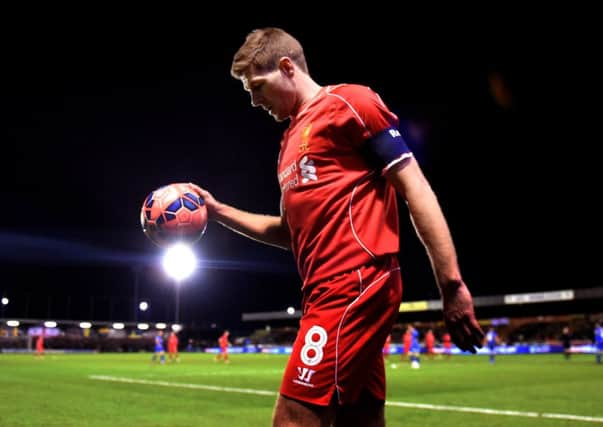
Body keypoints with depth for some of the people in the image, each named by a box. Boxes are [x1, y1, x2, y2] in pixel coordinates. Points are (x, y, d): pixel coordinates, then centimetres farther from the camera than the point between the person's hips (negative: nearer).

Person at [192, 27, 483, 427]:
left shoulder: (347, 102, -2)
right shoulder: (290, 142, 24)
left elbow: (414, 186, -9)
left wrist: (452, 284, -15)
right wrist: (219, 211, 21)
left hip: (356, 284, -9)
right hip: (330, 291, 9)